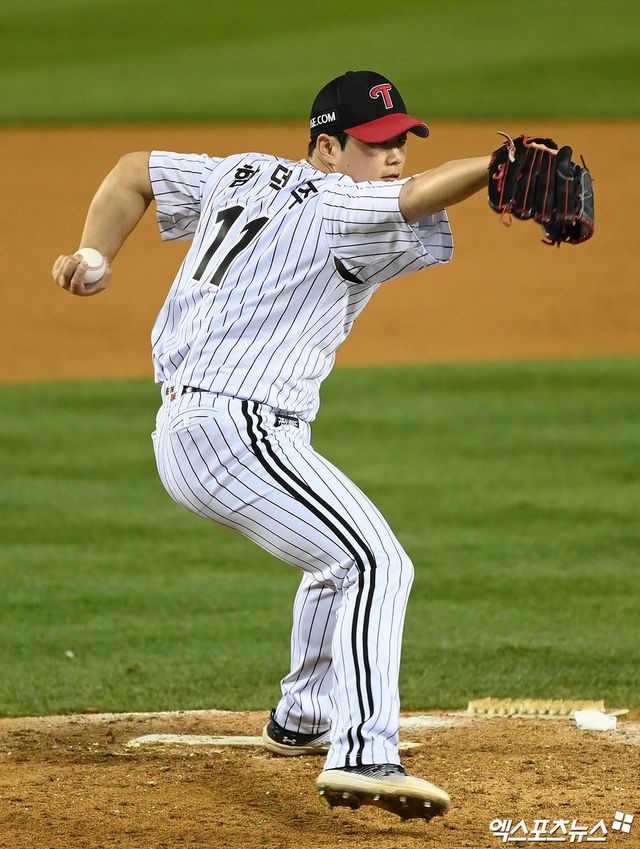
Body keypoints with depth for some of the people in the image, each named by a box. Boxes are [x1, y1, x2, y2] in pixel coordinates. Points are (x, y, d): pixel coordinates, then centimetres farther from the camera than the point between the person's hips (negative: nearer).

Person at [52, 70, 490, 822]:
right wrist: (499, 161, -40)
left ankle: (302, 720, 44)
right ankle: (362, 756, -34)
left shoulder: (244, 176, 16)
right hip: (239, 430, -10)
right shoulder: (333, 208, -10)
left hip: (179, 434, 10)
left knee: (340, 557, 29)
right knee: (375, 564, -19)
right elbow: (418, 197, -29)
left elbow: (133, 171, 24)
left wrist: (96, 260, 16)